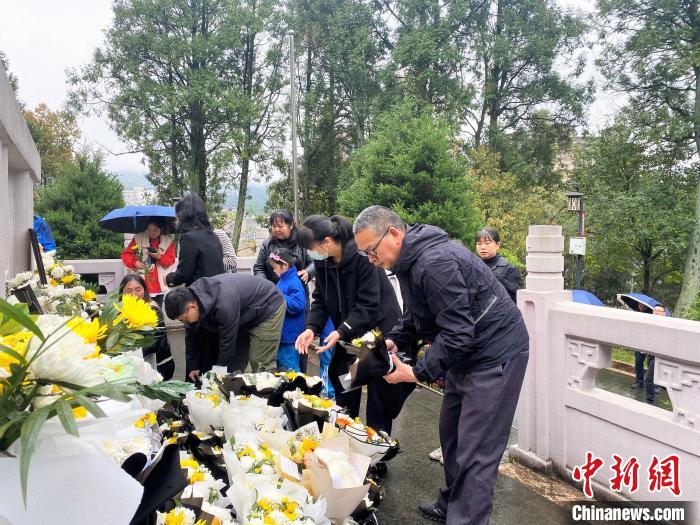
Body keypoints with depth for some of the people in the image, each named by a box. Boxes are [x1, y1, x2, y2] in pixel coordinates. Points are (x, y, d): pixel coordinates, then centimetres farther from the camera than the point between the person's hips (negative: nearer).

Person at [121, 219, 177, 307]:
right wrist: (134, 262, -17)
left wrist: (160, 257, -16)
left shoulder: (168, 241, 5)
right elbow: (125, 254, 2)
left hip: (158, 285, 2)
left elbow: (171, 260, 2)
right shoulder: (138, 238, 1)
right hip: (141, 284, -1)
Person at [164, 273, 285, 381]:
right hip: (246, 316, 8)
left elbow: (227, 342, -28)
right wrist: (193, 367, 4)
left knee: (260, 365, -10)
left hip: (268, 307, -8)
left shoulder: (224, 305, -40)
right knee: (234, 362, 6)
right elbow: (191, 336, -1)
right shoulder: (191, 296, -15)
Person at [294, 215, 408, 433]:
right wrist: (311, 328, -17)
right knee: (344, 393, 9)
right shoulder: (322, 261, -5)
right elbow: (320, 300, -1)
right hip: (349, 335, 6)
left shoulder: (361, 256, -27)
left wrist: (341, 332, -33)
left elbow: (368, 305, -26)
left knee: (379, 394, 4)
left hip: (378, 330, -6)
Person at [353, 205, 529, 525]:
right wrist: (394, 341, -2)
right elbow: (415, 315, 15)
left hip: (495, 354, -10)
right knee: (451, 434, 19)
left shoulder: (435, 263, -28)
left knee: (475, 451, -5)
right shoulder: (409, 259, 4)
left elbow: (458, 334, -28)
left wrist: (417, 373, -23)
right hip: (465, 352, 10)